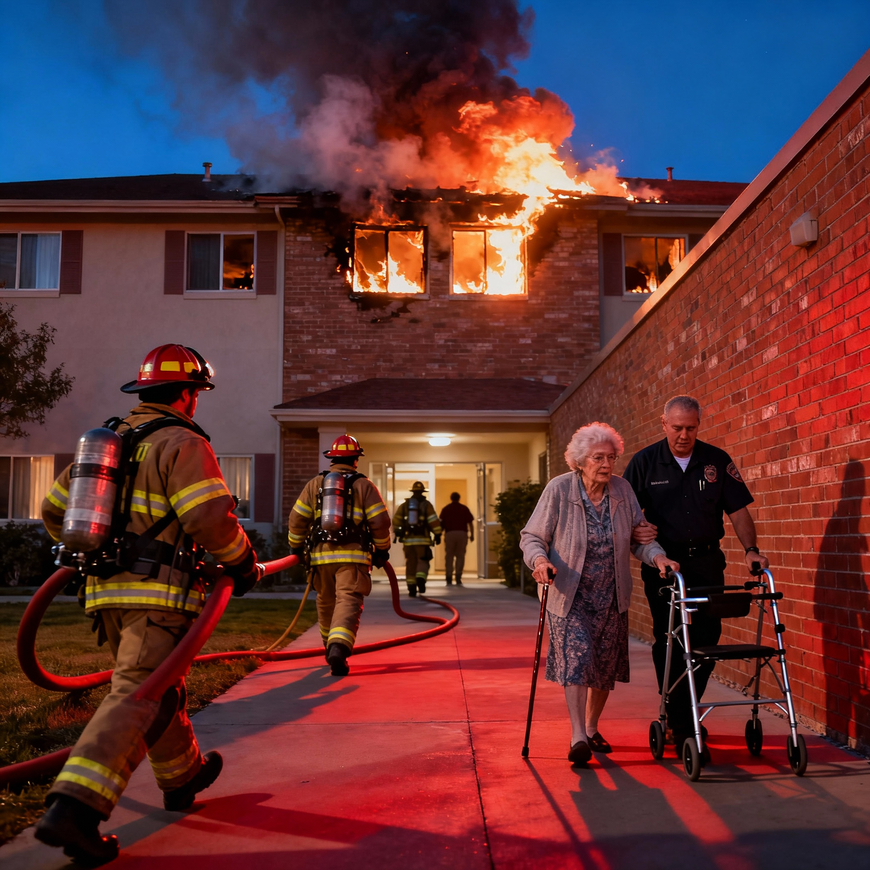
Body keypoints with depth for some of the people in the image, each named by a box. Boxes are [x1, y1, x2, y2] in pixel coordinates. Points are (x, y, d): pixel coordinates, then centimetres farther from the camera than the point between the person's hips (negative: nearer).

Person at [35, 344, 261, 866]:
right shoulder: (182, 443, -9)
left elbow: (56, 510, 21)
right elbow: (212, 518, -18)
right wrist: (244, 564, -2)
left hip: (106, 590, 8)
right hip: (160, 593, -8)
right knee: (139, 697, -9)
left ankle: (183, 776, 38)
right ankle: (74, 807, -19)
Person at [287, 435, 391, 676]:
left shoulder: (314, 484, 9)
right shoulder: (363, 485, 2)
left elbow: (297, 519, 6)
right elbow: (380, 521, -2)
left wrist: (295, 546, 19)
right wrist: (382, 549, 10)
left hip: (321, 555, 3)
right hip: (353, 556, -3)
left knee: (326, 603, 19)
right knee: (348, 602, -9)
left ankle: (333, 651, 33)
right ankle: (339, 647, -31)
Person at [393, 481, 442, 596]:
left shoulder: (404, 505, 7)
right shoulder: (426, 504, -1)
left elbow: (396, 520, 6)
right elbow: (433, 520, -10)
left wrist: (397, 533, 21)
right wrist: (437, 535, -5)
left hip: (408, 539, 2)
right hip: (422, 539, -2)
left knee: (411, 564, 8)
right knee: (422, 562, 3)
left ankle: (411, 588, 5)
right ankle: (420, 579, -23)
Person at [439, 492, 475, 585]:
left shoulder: (445, 509, 9)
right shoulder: (464, 508, 8)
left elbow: (441, 523, 6)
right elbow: (470, 522, 3)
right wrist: (472, 534, 9)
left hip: (449, 534, 0)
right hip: (462, 533, 0)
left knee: (449, 556, 7)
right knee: (460, 556, 5)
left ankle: (449, 578, 2)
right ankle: (458, 578, -3)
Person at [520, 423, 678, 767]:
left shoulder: (622, 490, -1)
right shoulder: (558, 489, -12)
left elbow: (639, 537, 6)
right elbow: (531, 537, -8)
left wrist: (657, 556, -13)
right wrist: (540, 560, -29)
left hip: (611, 597, 4)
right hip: (569, 595, -4)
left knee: (605, 666, 11)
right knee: (576, 658, -18)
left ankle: (591, 729, 31)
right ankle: (578, 738, -14)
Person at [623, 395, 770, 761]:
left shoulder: (716, 461, 3)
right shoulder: (644, 462, -1)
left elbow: (738, 509, 3)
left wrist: (751, 549, -10)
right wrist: (635, 530, -21)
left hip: (706, 562, 2)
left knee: (707, 638, 5)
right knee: (669, 643, -3)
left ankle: (683, 713, 26)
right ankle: (682, 729, 5)